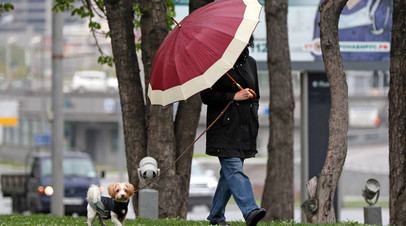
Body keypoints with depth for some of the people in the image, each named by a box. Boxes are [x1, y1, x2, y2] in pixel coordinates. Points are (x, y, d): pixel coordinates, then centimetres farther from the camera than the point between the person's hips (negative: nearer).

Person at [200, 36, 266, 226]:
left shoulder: (250, 63, 16)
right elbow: (206, 96, -9)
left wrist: (254, 116, 14)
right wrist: (234, 97, -13)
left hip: (245, 128, 6)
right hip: (224, 128, -6)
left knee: (229, 172, 7)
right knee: (234, 168, -17)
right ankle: (250, 211, -30)